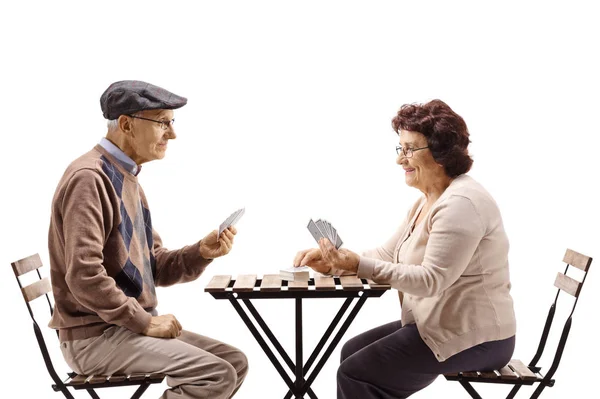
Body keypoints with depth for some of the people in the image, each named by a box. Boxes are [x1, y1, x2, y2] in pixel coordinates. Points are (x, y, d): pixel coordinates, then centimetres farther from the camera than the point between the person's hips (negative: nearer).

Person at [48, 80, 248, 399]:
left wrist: (201, 252, -4)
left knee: (234, 362, 7)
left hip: (126, 326, 10)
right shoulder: (90, 177, -17)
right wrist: (144, 322, -18)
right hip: (95, 335, -9)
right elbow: (84, 275, -26)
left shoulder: (128, 179, 14)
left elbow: (154, 268, 14)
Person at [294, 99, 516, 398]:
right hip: (442, 325, 10)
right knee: (352, 351, 11)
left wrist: (359, 266, -28)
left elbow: (431, 281, -26)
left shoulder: (460, 203, -20)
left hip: (474, 338, -10)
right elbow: (387, 254, 12)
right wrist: (332, 260, -3)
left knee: (355, 374, -12)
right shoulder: (427, 202, 14)